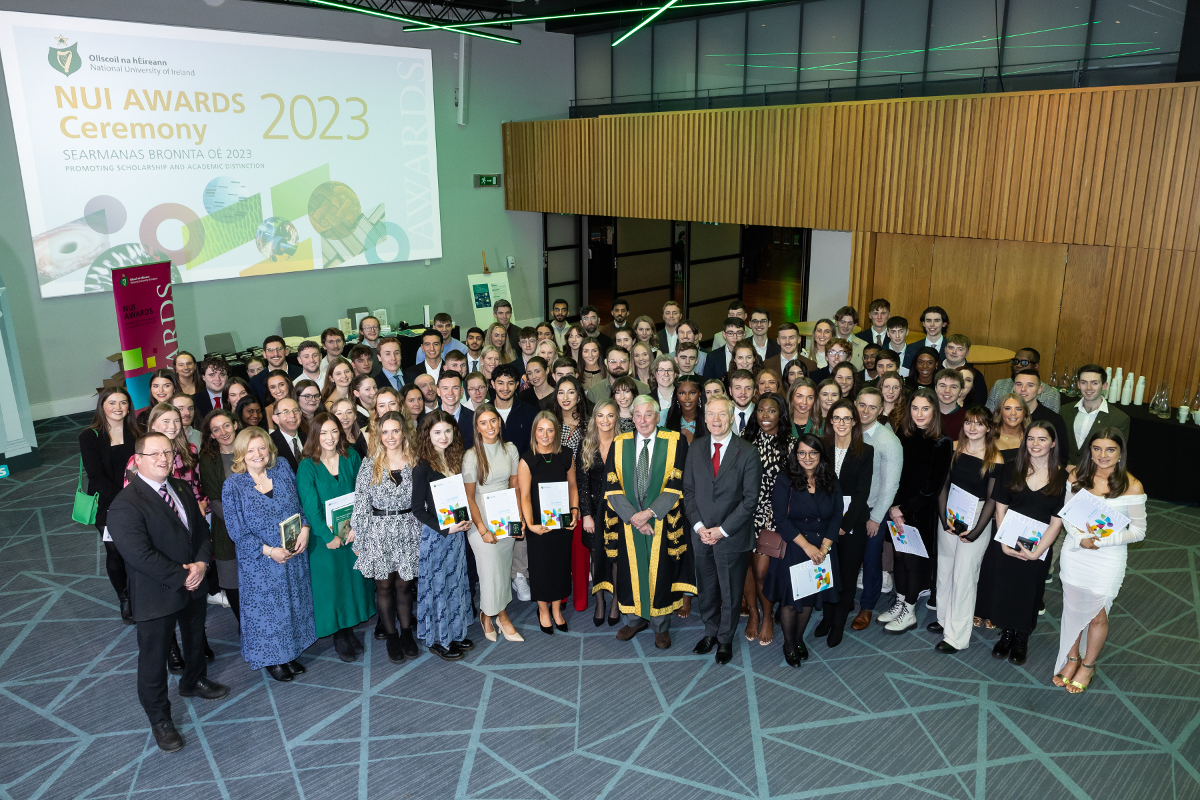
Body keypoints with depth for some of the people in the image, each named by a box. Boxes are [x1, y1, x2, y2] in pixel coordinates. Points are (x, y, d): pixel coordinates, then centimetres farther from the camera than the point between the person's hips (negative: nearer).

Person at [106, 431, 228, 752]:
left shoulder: (180, 488, 2)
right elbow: (140, 555, -28)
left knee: (196, 639, 27)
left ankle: (193, 682, 54)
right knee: (154, 657, 8)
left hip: (194, 584, 8)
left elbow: (201, 527, 5)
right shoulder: (125, 505, -23)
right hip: (156, 596, -7)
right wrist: (182, 578, -23)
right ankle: (159, 718, 27)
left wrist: (202, 563, -12)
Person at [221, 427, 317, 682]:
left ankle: (290, 653, 33)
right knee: (266, 608, 9)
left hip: (294, 553, 4)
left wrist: (304, 529, -10)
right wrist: (269, 551, -19)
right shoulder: (233, 485, -12)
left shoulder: (282, 469, -2)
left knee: (293, 603, 15)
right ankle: (271, 659, 29)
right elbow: (237, 531, -12)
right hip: (259, 561, -4)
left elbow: (299, 505, 7)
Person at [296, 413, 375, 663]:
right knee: (331, 583, 6)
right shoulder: (307, 466, -11)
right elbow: (310, 506, -13)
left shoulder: (352, 457, -2)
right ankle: (339, 637, 22)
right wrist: (329, 536, -14)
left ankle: (350, 630, 28)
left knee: (353, 580, 11)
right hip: (324, 537, -3)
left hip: (353, 535, 3)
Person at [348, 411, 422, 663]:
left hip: (408, 531, 1)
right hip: (378, 533, 0)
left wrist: (425, 534, 3)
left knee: (404, 584, 8)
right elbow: (361, 505, -2)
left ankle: (406, 632, 25)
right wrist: (358, 539, -2)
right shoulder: (370, 465, -3)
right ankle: (391, 636, 23)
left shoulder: (416, 462, 0)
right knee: (384, 585, 7)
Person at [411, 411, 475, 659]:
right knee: (437, 584, 5)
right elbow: (418, 509, -14)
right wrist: (445, 528, -20)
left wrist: (466, 519, -4)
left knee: (456, 582, 15)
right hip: (435, 534, -6)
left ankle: (454, 632, 30)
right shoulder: (423, 467, -15)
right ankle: (437, 639, 20)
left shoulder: (454, 460, 4)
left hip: (457, 532, 6)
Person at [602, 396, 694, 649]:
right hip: (627, 521, 2)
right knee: (631, 571, 11)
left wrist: (650, 512, -17)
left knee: (660, 571, 8)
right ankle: (635, 619, 32)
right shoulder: (619, 444, 1)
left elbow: (676, 486, -9)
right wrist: (634, 517, -14)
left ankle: (661, 626, 25)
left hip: (662, 521, -2)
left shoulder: (674, 442, -5)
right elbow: (612, 488, -3)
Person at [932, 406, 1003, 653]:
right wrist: (943, 517, -5)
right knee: (944, 569, 13)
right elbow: (943, 485, 4)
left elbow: (992, 500, -7)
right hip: (949, 517, 4)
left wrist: (977, 531, -11)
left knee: (964, 575, -1)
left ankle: (957, 636, 9)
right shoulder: (954, 450, 1)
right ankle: (944, 619, 32)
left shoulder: (995, 460, -10)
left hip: (977, 521, -4)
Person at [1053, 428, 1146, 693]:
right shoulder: (1076, 476, -5)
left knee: (1097, 616, 11)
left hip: (1108, 559, -3)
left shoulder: (1131, 486, -14)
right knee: (1073, 609, 16)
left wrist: (1103, 540, -21)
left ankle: (1088, 666, 34)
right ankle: (1072, 659, 37)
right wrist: (1080, 538, -15)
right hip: (1075, 553, 3)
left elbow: (1138, 531, -9)